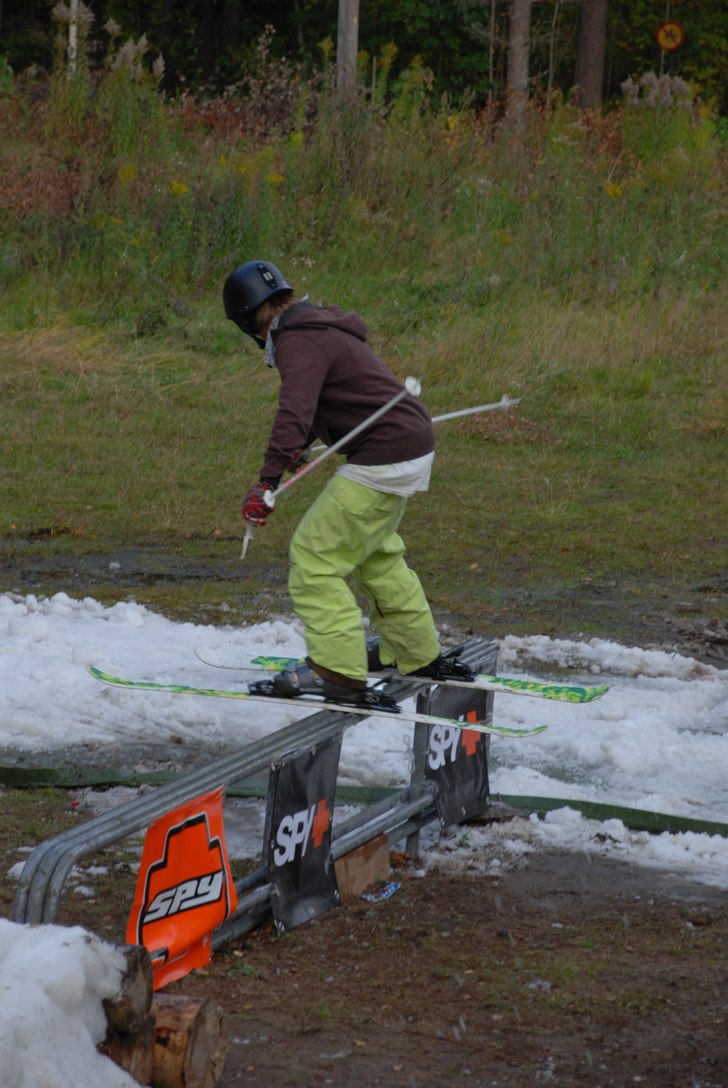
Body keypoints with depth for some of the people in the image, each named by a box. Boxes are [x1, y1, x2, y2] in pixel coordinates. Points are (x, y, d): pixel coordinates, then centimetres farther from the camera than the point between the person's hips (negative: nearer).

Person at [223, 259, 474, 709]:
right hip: (413, 445, 11)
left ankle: (337, 673, -13)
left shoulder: (300, 342, -17)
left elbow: (295, 410, -34)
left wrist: (268, 481, -41)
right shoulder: (322, 327, 15)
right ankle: (417, 655, 43)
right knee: (375, 552, 29)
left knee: (314, 555, -9)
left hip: (383, 460, -11)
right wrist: (298, 448, 41)